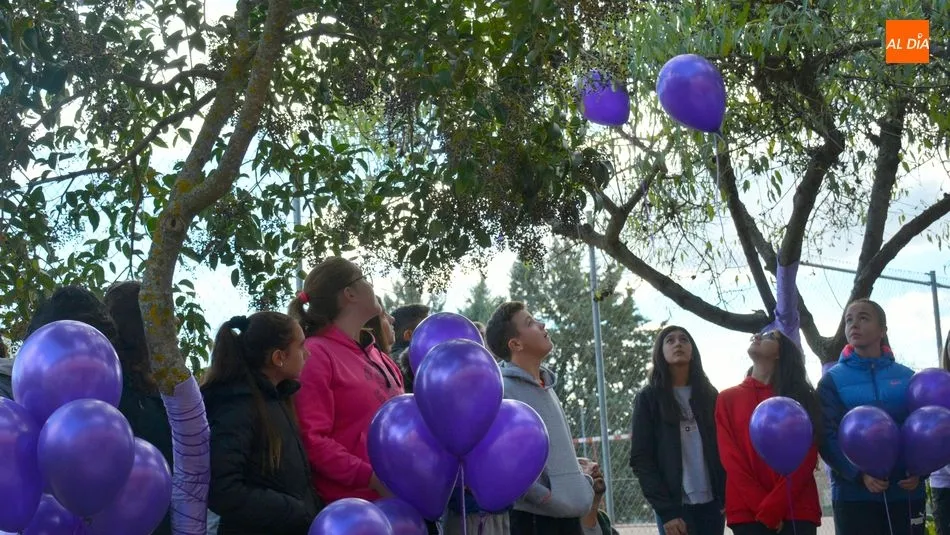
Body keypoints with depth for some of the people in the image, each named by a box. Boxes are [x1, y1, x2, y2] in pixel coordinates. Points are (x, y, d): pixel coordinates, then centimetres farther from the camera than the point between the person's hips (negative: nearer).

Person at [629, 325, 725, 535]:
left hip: (711, 504, 4)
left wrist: (727, 498, -3)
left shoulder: (709, 395, 14)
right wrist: (665, 510, -12)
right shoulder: (649, 398, 3)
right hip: (675, 507, -4)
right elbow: (641, 459, -3)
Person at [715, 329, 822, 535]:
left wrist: (771, 508, -12)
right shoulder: (728, 399, 14)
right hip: (747, 512, 1)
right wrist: (763, 510, -9)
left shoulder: (801, 396, 10)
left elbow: (806, 458, -1)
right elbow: (731, 459, 3)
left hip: (797, 511, -1)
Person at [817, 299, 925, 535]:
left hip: (906, 492, 2)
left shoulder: (907, 377, 9)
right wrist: (859, 474, -21)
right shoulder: (833, 380, 3)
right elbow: (827, 437, -6)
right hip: (854, 494, -2)